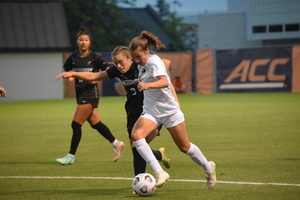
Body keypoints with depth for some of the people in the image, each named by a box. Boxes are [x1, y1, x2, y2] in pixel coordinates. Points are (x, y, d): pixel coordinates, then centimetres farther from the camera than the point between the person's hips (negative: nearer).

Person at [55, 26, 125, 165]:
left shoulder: (94, 58, -6)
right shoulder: (73, 58, 7)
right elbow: (65, 72, 16)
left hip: (90, 94, -6)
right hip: (80, 93, 6)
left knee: (76, 124, -8)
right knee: (95, 123, 11)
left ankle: (71, 156, -1)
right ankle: (116, 144, 27)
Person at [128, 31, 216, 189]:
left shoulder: (154, 61, -20)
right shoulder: (141, 64, 3)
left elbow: (164, 81, -38)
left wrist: (148, 85, -57)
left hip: (170, 110, -6)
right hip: (151, 112, 6)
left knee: (184, 147, 9)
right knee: (136, 135, -25)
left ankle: (208, 167, 39)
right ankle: (160, 173, -30)